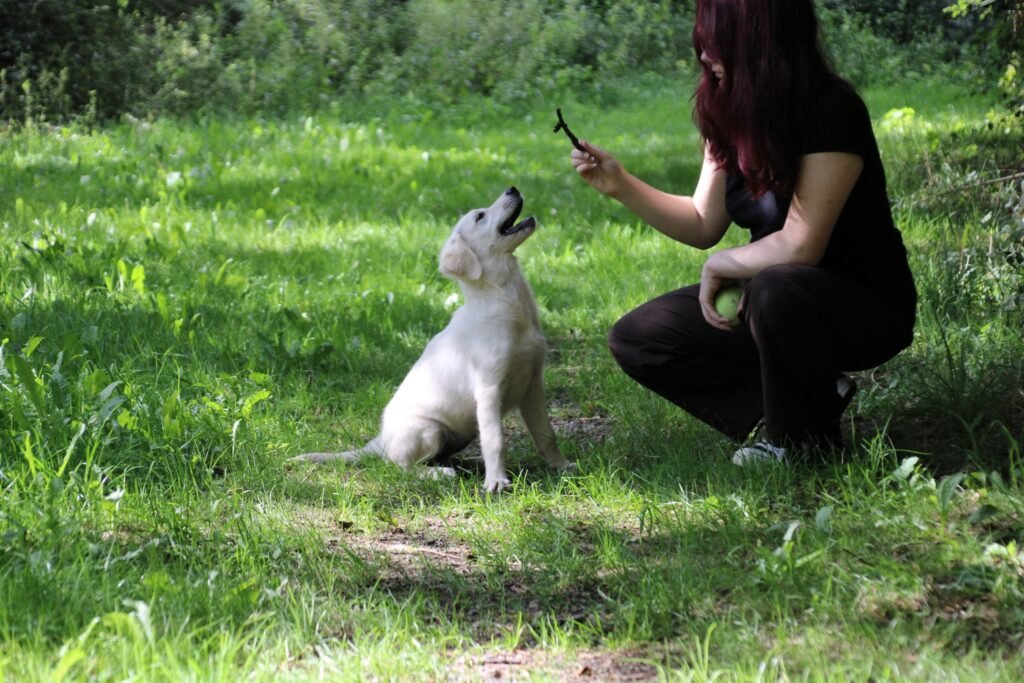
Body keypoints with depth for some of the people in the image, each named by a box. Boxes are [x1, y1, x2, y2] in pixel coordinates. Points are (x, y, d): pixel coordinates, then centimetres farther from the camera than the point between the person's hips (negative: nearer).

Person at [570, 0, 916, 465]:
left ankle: (804, 441, -13)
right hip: (778, 301, 8)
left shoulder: (833, 112, -24)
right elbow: (704, 225, 8)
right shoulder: (730, 113, 0)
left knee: (774, 291, -39)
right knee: (636, 339, -3)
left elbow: (800, 245, -27)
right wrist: (621, 184, -3)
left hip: (865, 305, -8)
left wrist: (720, 266, -12)